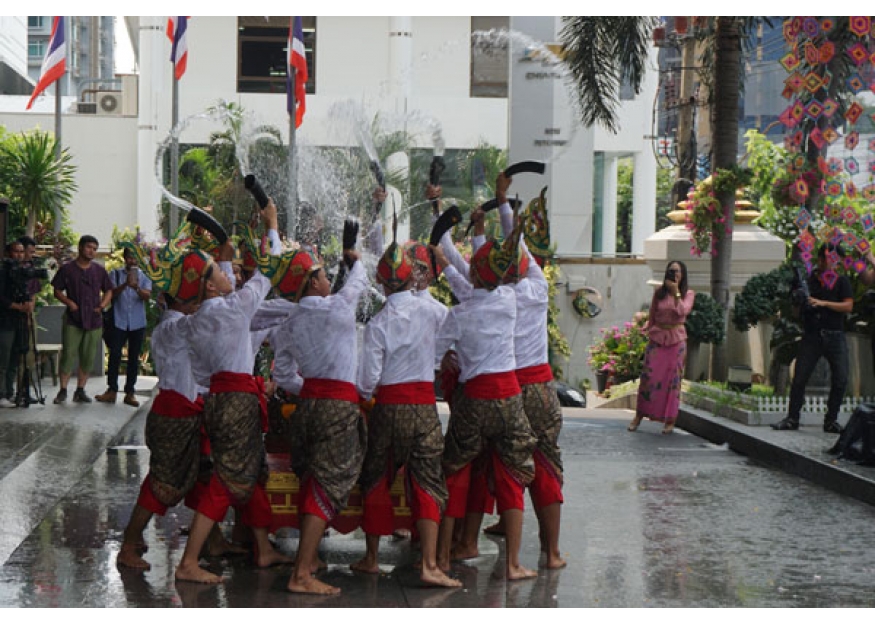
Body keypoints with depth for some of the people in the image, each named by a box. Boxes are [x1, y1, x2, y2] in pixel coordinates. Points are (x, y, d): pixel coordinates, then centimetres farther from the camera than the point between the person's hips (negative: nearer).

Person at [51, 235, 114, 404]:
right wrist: (68, 302, -13)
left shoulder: (99, 270, 10)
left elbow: (108, 290, 17)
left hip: (94, 320, 3)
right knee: (68, 355, -8)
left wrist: (103, 305, 0)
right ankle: (63, 390, -1)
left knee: (88, 358, 4)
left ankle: (80, 390, 13)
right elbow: (57, 291, 3)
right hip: (73, 319, -3)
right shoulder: (67, 269, 1)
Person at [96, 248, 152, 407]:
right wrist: (125, 285, -22)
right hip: (119, 321, -1)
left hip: (137, 323, 1)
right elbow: (111, 293, -5)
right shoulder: (116, 274, 8)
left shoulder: (144, 277, 8)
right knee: (114, 355, -5)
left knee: (134, 358, 3)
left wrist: (137, 287, -29)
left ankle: (130, 392, 7)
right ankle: (111, 391, 0)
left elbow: (147, 296, -8)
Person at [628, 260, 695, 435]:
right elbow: (651, 316, 12)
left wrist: (676, 291, -15)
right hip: (657, 338, 1)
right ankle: (638, 416, 7)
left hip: (676, 340, -1)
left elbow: (682, 311, -16)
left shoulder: (688, 294, 2)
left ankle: (670, 420, 8)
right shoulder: (659, 292, 5)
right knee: (648, 376, -1)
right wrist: (647, 330, 10)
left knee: (672, 379, 1)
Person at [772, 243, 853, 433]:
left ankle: (831, 420, 11)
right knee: (799, 378, -3)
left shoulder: (841, 281, 5)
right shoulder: (807, 280, 7)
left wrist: (822, 303, -14)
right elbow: (797, 308, 14)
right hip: (811, 335, 0)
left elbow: (848, 306, -6)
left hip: (835, 336, 0)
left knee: (840, 379, -1)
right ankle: (792, 418, 5)